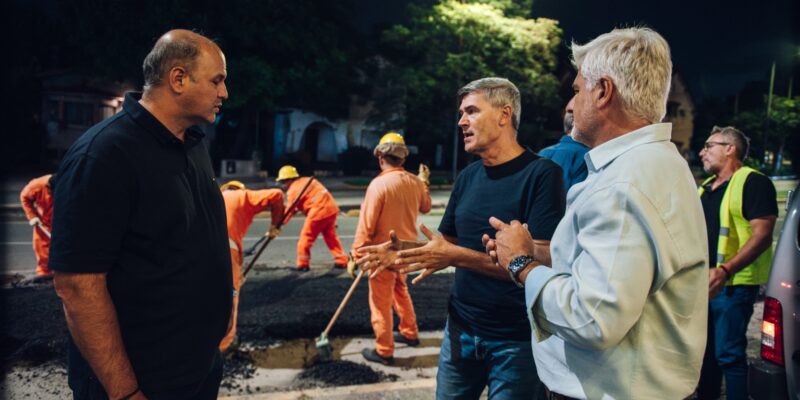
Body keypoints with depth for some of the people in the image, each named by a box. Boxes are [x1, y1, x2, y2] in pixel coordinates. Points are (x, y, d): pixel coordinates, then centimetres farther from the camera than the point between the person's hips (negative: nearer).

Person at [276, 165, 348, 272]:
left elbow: (289, 211, -5)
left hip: (318, 212, -8)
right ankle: (341, 261, 20)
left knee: (306, 237, 6)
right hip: (331, 207, 8)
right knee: (331, 236, 19)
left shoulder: (292, 190, -3)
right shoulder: (308, 180, 20)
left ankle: (302, 265, 13)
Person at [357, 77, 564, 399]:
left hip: (517, 341, -6)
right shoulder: (468, 177, 7)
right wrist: (403, 251, -9)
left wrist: (456, 256, -27)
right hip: (461, 330, 6)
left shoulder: (541, 174, -15)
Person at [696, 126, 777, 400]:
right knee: (705, 350, 16)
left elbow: (762, 236, -18)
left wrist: (724, 271, -27)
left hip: (733, 284, -8)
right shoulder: (705, 188, 16)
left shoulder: (753, 182, -9)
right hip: (702, 282, 8)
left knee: (729, 353, -4)